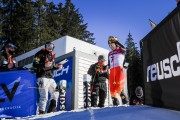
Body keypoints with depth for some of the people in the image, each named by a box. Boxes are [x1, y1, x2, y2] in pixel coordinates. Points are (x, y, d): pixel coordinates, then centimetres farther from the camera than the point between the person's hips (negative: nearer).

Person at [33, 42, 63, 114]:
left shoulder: (52, 55, 20)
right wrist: (44, 65, -27)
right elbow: (34, 64, -12)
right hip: (43, 77, -8)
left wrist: (57, 67, 5)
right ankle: (41, 112, 0)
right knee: (44, 96, -11)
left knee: (55, 93, 13)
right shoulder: (40, 54, -3)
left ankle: (52, 110, 24)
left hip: (50, 78, 8)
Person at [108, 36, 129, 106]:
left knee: (119, 86, -17)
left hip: (119, 69, -5)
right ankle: (115, 103, 13)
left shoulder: (120, 50, 7)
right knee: (112, 88, 0)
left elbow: (124, 49, -18)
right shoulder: (110, 54, 24)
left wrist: (116, 41, -16)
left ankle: (124, 100, 1)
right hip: (112, 70, 5)